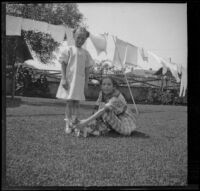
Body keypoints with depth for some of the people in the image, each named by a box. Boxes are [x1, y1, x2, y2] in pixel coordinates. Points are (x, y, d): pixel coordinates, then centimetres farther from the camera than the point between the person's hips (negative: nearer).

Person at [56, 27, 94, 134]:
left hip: (80, 81, 4)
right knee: (69, 102, -1)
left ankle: (74, 123, 11)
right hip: (70, 80, -3)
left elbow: (87, 69, 11)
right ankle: (68, 125, 4)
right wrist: (64, 79, -11)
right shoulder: (69, 50, -2)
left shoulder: (85, 53, 10)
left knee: (77, 102, 6)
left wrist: (86, 83, 8)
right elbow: (63, 64, -3)